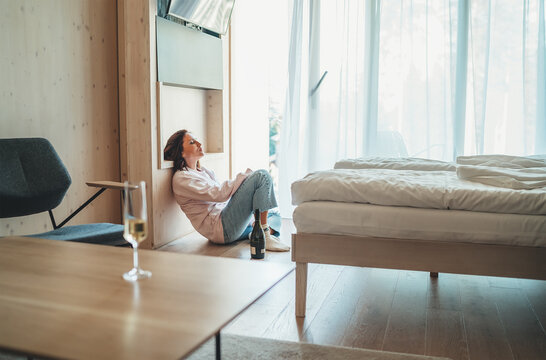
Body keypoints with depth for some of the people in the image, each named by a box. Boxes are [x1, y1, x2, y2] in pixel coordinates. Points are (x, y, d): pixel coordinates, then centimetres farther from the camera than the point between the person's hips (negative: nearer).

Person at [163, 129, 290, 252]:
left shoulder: (203, 171, 22)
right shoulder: (181, 178, -8)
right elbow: (218, 194, -19)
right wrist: (245, 176, -15)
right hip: (220, 228, -10)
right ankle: (265, 238, -20)